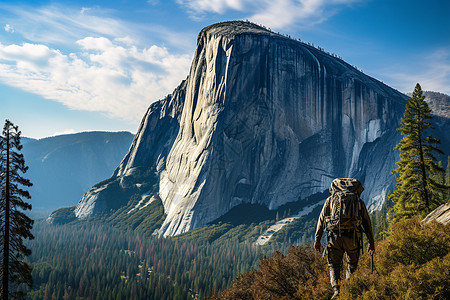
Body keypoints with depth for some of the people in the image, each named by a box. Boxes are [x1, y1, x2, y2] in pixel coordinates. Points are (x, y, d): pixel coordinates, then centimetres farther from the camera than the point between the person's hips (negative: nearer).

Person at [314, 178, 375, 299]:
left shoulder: (331, 199, 14)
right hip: (353, 237, 0)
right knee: (352, 264, 22)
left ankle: (336, 290, -8)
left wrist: (317, 239, 10)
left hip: (334, 236, 0)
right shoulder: (359, 201, 15)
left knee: (334, 265, 11)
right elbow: (367, 223, 13)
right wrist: (371, 242, 17)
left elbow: (321, 219, 9)